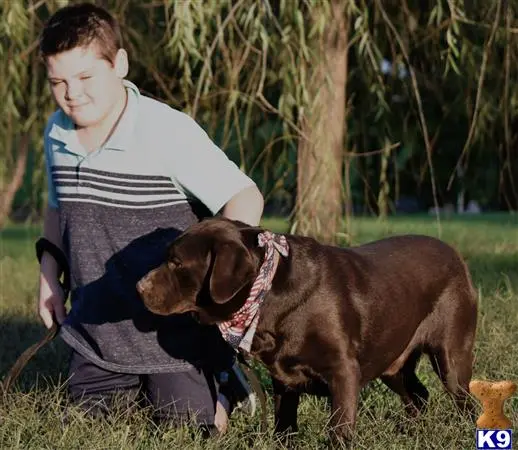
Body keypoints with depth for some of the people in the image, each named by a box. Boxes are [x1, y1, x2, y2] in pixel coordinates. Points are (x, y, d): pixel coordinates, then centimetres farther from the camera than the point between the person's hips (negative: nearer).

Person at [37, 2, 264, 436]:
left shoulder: (168, 131, -20)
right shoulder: (56, 133, 0)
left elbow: (245, 197, -22)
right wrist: (49, 277, 11)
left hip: (173, 326, -6)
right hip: (96, 325, 6)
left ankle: (226, 382, 29)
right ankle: (136, 387, 40)